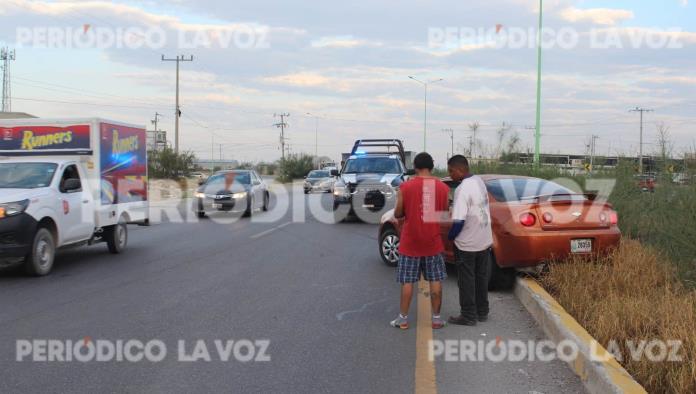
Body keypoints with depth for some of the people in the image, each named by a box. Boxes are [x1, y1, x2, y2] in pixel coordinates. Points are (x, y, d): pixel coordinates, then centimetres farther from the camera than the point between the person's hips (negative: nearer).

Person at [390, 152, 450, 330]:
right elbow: (445, 214, 5)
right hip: (433, 242, 2)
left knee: (407, 281, 6)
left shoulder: (406, 187, -10)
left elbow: (398, 214, -3)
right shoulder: (443, 188, -3)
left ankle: (403, 318, 10)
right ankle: (436, 318, 13)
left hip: (410, 242, -2)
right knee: (435, 281, 9)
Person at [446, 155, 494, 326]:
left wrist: (450, 236, -9)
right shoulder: (479, 181, 4)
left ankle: (468, 316, 11)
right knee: (481, 278, 17)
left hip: (467, 243, -8)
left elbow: (459, 221, -25)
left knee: (466, 280, 4)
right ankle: (482, 312, 27)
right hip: (485, 240, 8)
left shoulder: (463, 189, -23)